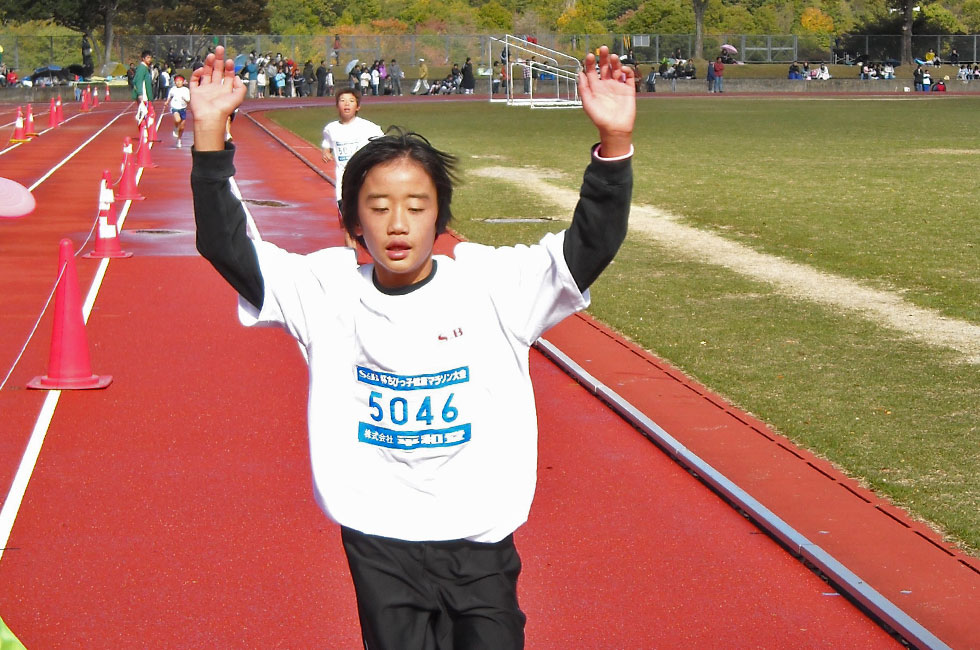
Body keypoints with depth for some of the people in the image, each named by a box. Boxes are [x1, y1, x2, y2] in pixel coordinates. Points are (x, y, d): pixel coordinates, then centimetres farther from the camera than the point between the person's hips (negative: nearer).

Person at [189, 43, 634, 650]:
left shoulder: (492, 283, -6)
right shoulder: (328, 288, -3)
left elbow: (592, 244, -13)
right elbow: (227, 247, -7)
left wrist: (614, 143, -28)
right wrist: (210, 134, -17)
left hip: (480, 539, 0)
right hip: (380, 547, 0)